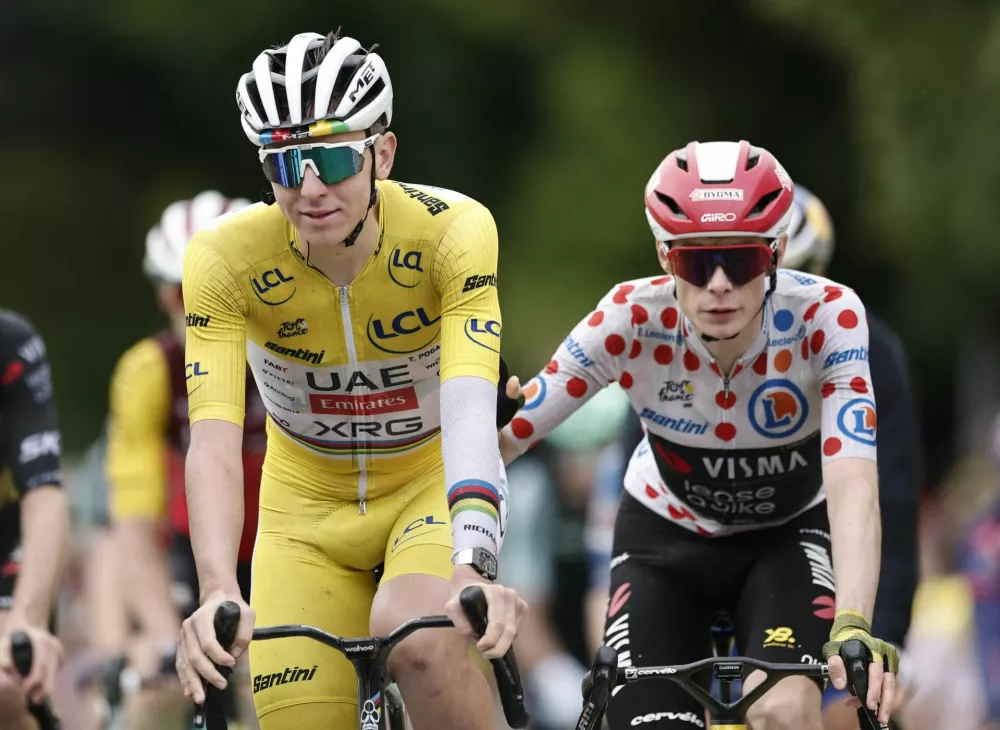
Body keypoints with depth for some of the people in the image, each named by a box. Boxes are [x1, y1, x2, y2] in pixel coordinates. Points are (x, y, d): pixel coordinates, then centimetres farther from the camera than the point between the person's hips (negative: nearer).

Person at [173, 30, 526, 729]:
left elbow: (470, 409, -38)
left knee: (417, 640, -33)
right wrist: (218, 593, -50)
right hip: (308, 507, 2)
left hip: (432, 484, -2)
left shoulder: (452, 232, -26)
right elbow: (214, 438, -33)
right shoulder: (225, 259, -23)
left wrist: (471, 571, -53)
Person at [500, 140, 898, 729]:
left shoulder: (826, 316, -30)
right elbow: (502, 442, -27)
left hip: (789, 533, -1)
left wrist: (853, 626, -55)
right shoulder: (632, 320, -28)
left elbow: (853, 485, -39)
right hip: (667, 537, 1)